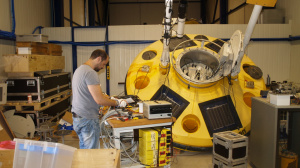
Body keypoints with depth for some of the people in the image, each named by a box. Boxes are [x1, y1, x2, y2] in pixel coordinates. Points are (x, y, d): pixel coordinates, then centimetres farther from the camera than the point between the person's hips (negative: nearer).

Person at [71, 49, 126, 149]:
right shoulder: (91, 73, -19)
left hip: (77, 117, 10)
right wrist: (117, 103, -10)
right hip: (88, 120, -10)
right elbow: (99, 100, -23)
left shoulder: (80, 69, 13)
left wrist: (103, 96, 14)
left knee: (83, 150, 18)